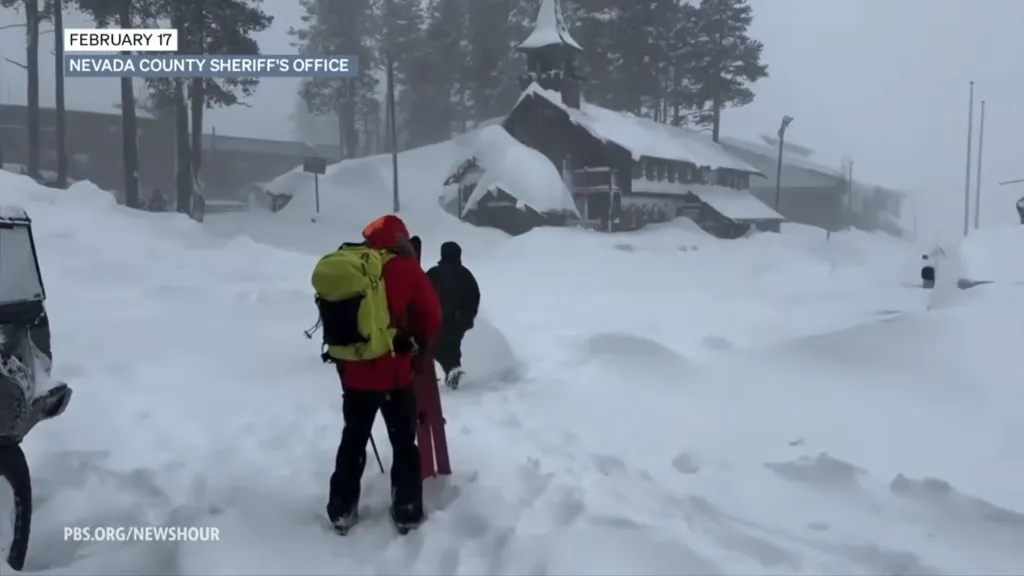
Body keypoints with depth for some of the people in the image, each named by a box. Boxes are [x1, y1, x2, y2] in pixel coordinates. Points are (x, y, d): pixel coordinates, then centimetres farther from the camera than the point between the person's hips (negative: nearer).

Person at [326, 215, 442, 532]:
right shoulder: (407, 270, -8)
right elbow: (431, 317, -8)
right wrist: (419, 344, 11)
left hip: (355, 372, 4)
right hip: (395, 373, -3)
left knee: (353, 440, 17)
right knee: (404, 442, 11)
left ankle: (342, 510, 23)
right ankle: (407, 510, 16)